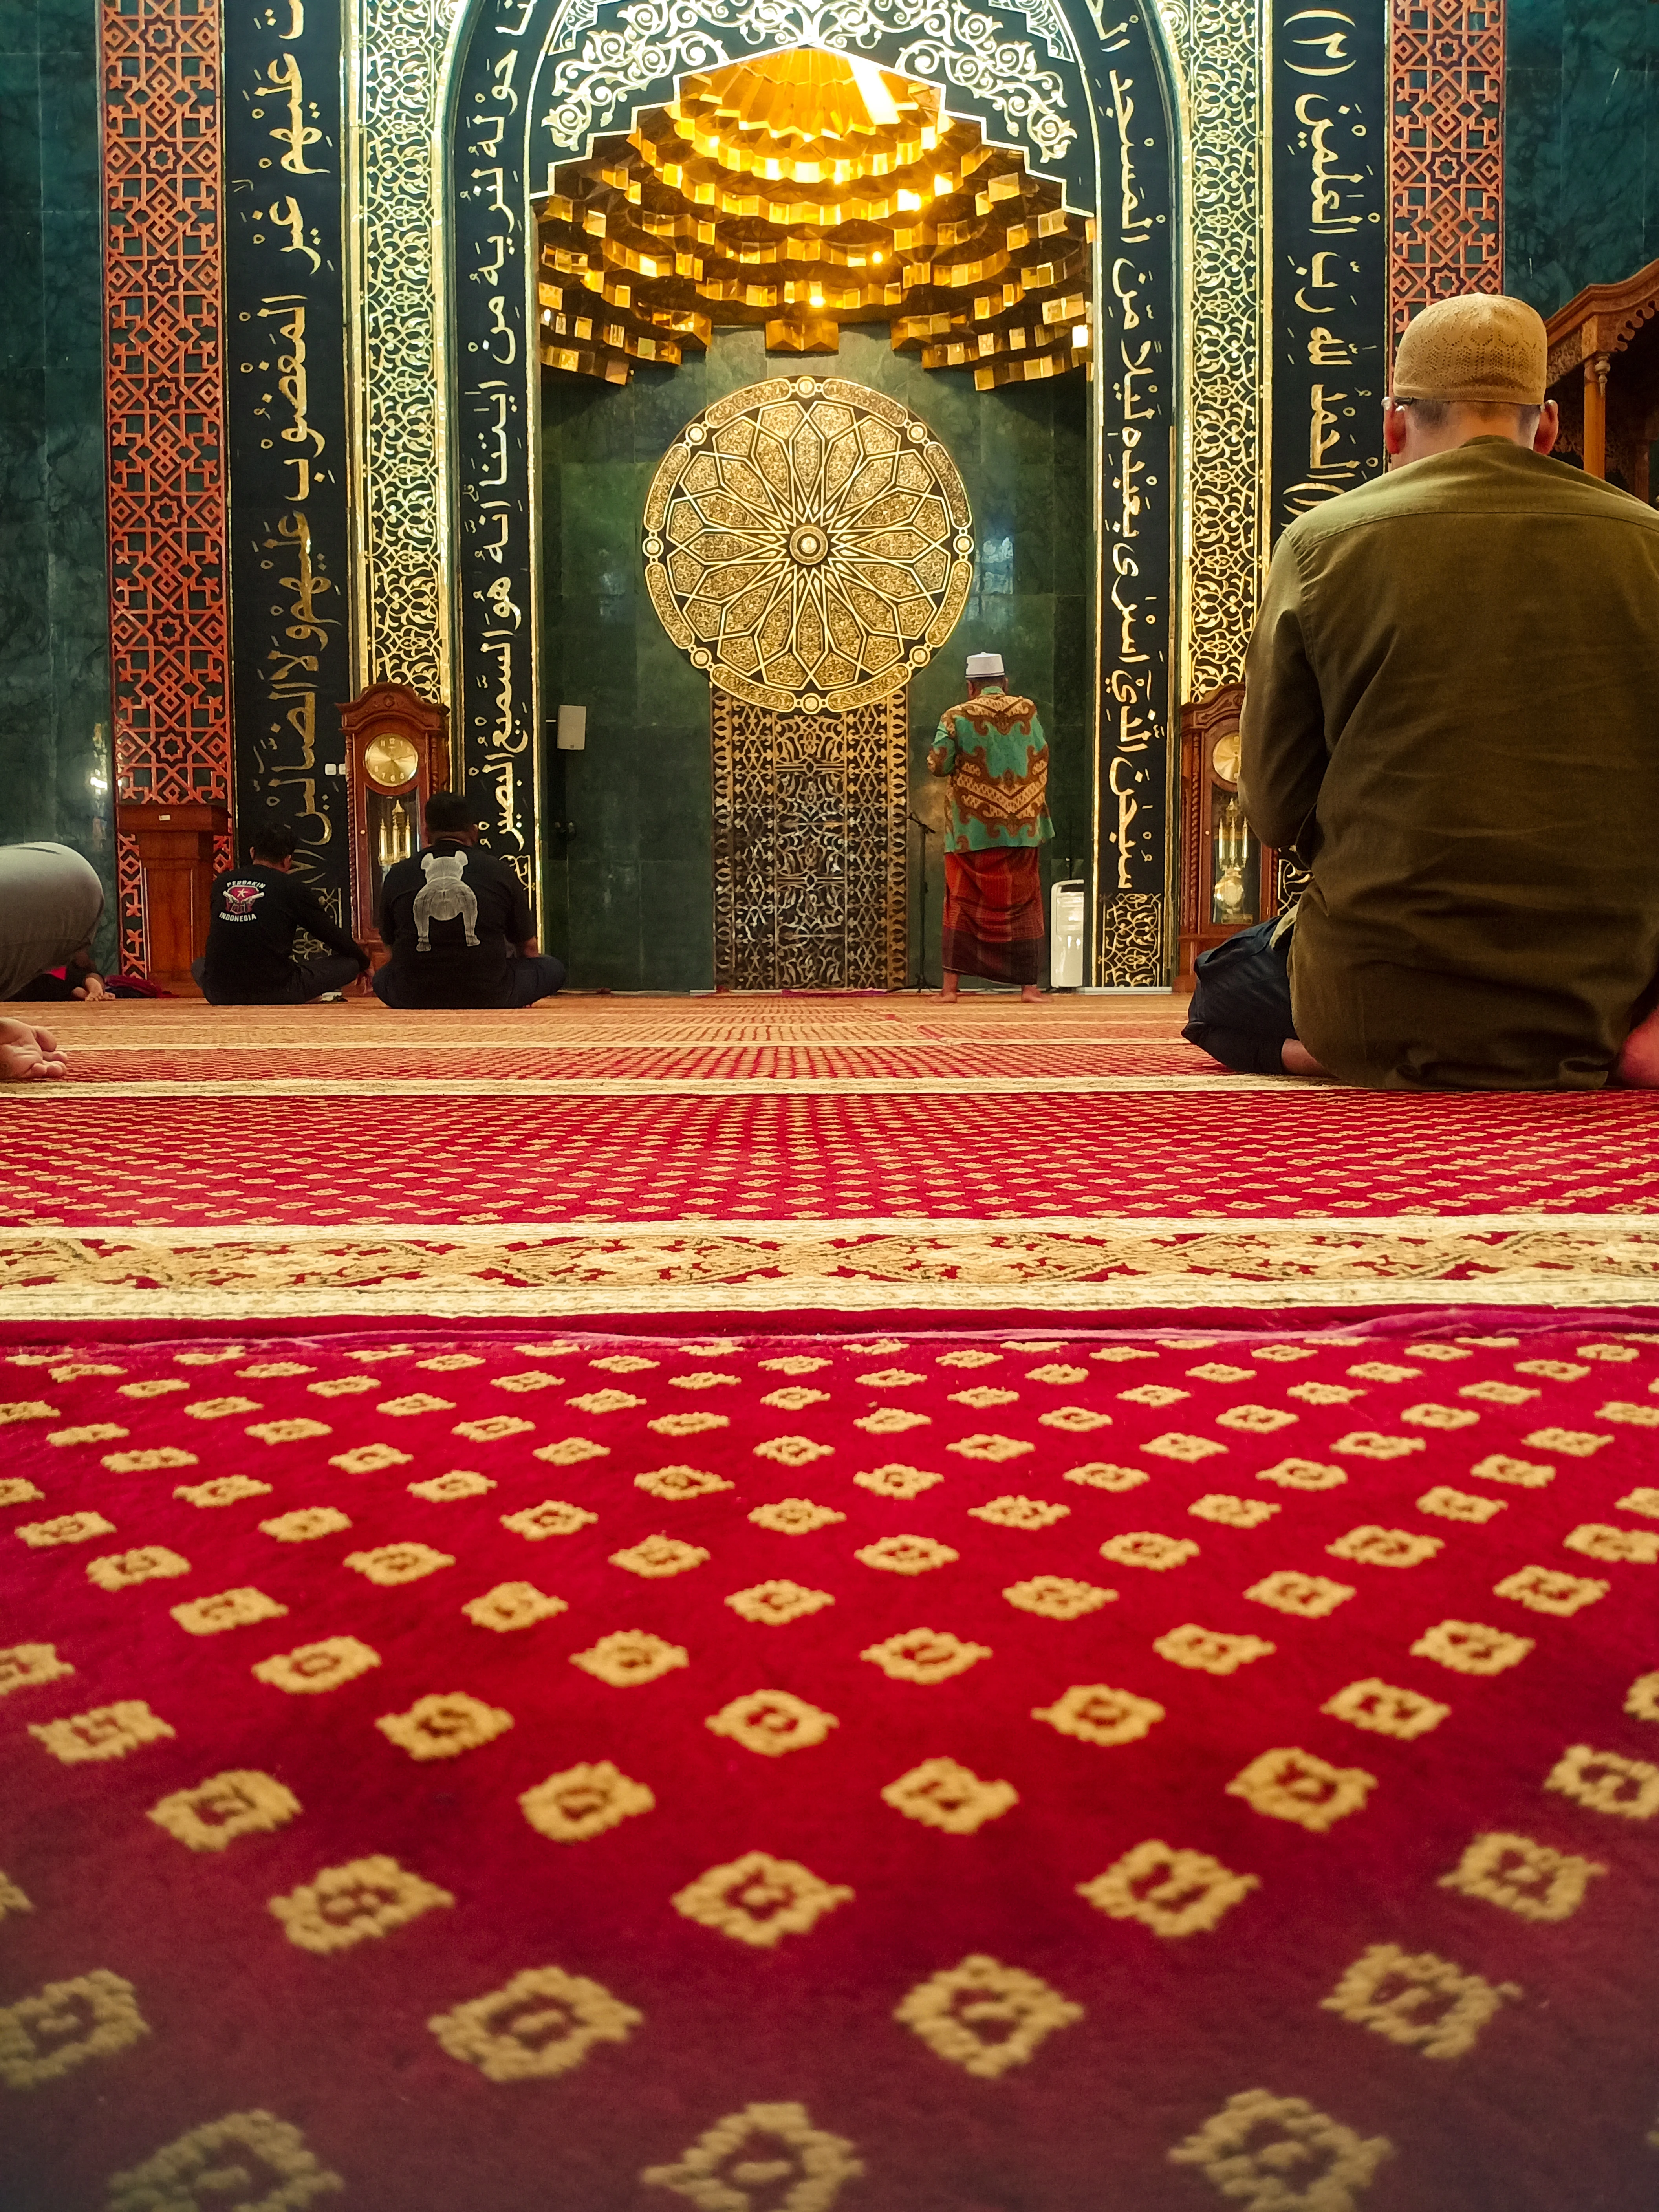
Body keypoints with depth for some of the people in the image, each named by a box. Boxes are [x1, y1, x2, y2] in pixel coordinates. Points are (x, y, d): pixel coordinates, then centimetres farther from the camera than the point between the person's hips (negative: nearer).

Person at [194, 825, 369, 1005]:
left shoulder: (221, 883, 9)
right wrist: (365, 964, 25)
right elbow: (335, 936, 8)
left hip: (220, 996, 4)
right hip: (276, 995, -4)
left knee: (199, 965, 39)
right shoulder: (294, 889, -2)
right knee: (350, 963, 9)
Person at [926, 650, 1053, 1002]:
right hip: (1022, 827, 1)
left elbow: (937, 766, -6)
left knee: (962, 903, 7)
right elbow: (1042, 759, 13)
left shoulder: (956, 718, -4)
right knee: (1024, 904, 6)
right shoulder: (1027, 711, 3)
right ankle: (1030, 985, 3)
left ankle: (951, 985, 3)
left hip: (972, 829, -1)